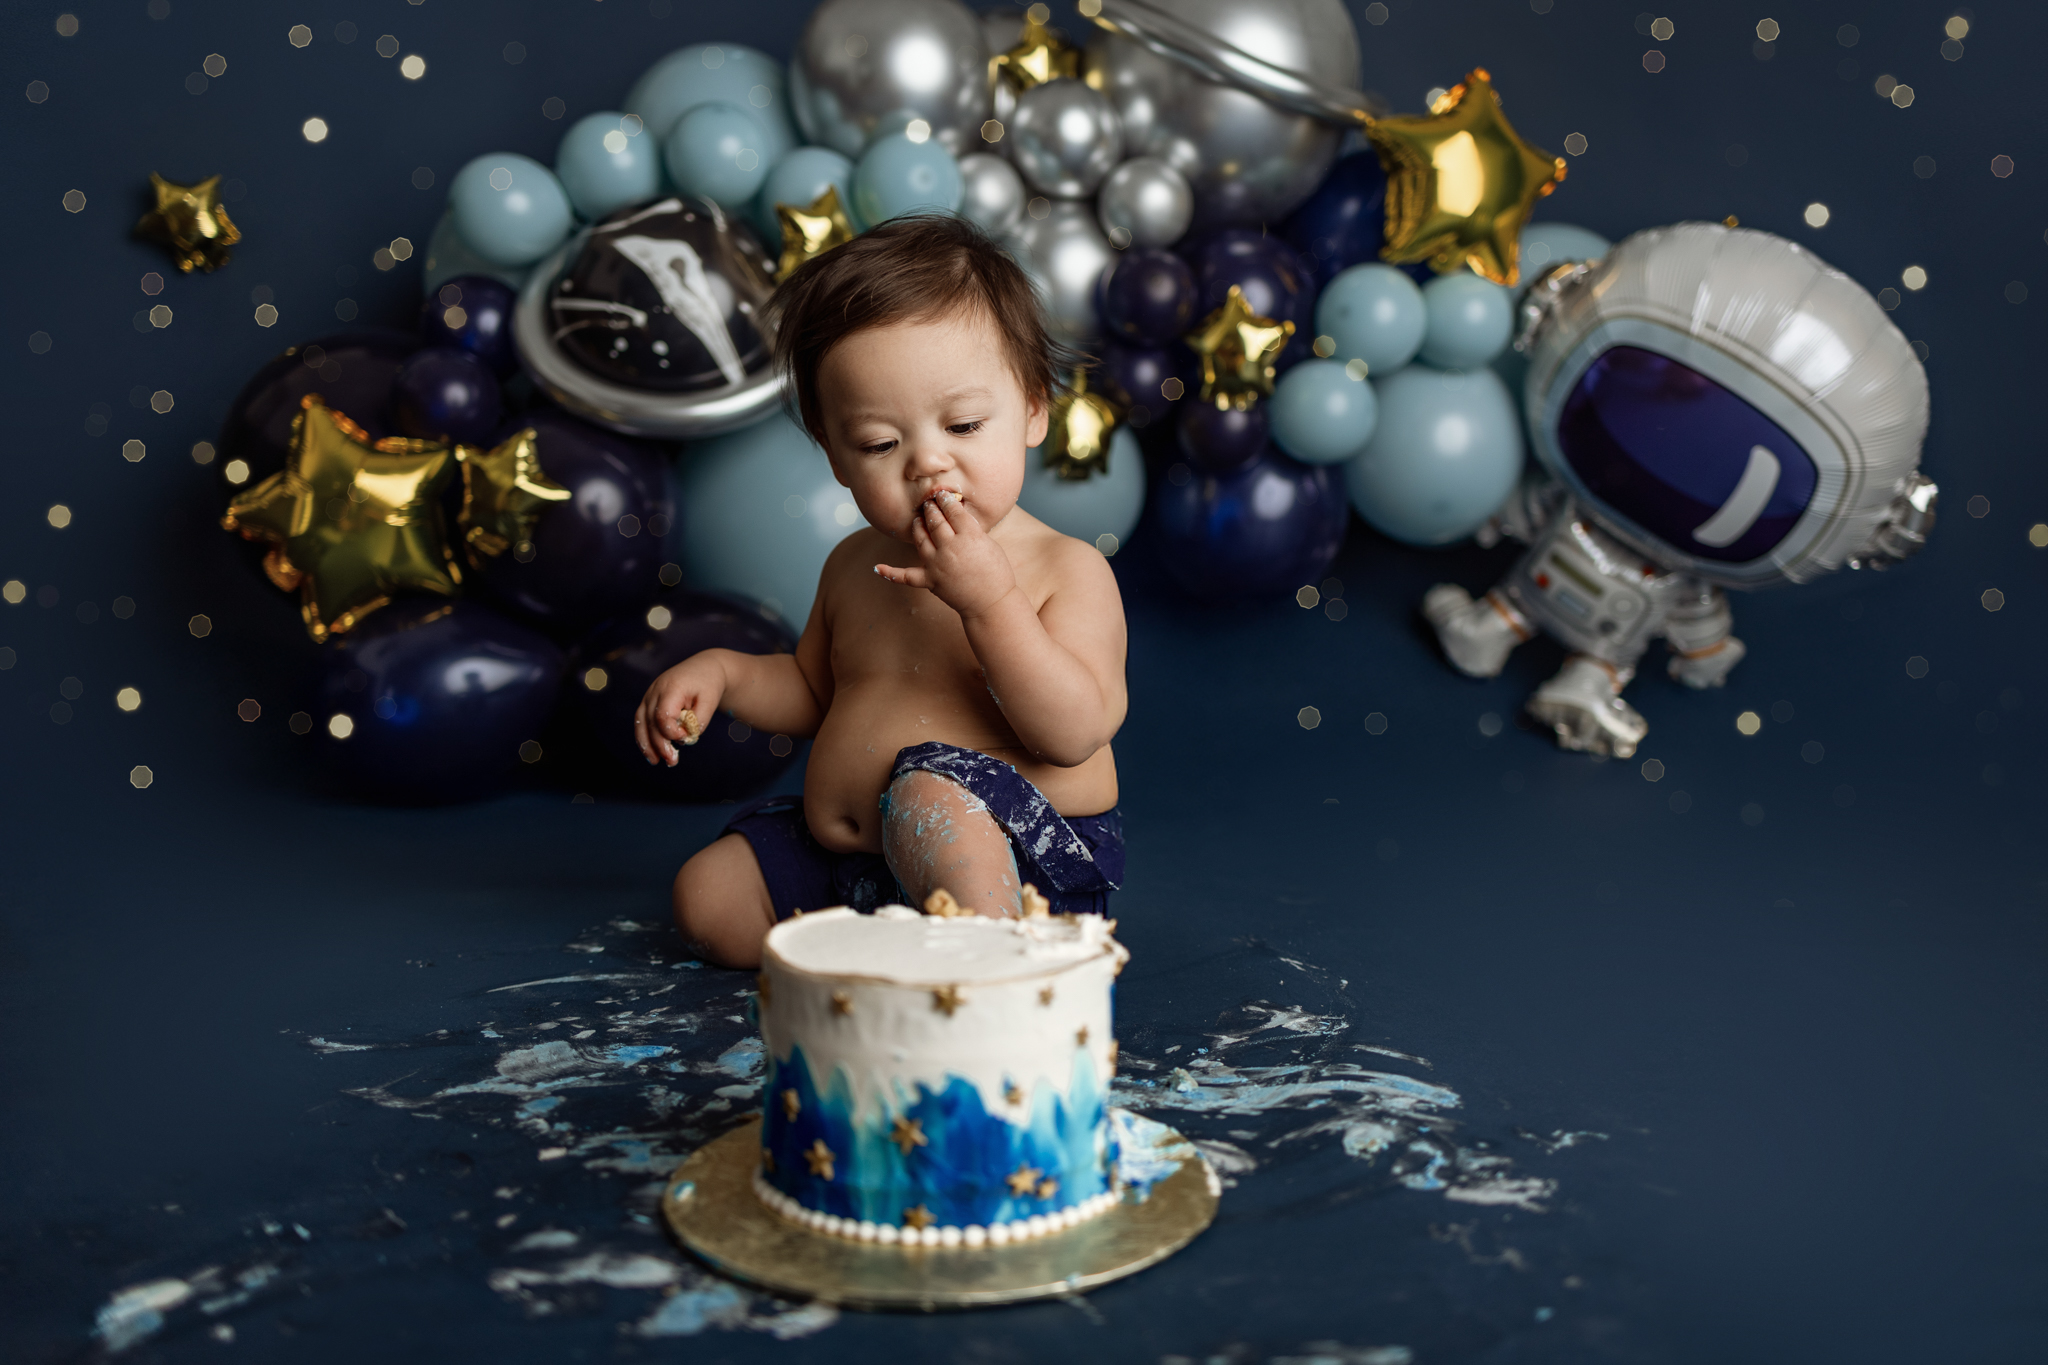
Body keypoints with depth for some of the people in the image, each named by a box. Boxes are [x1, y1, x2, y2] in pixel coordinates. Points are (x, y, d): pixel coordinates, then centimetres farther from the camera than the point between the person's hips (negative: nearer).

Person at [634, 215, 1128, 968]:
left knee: (929, 792, -37)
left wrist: (988, 601, -29)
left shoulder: (1067, 569, -11)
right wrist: (722, 671, 7)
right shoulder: (854, 565, 10)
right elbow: (813, 690, 27)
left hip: (1019, 856, -8)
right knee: (706, 893, 5)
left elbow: (1076, 732, -23)